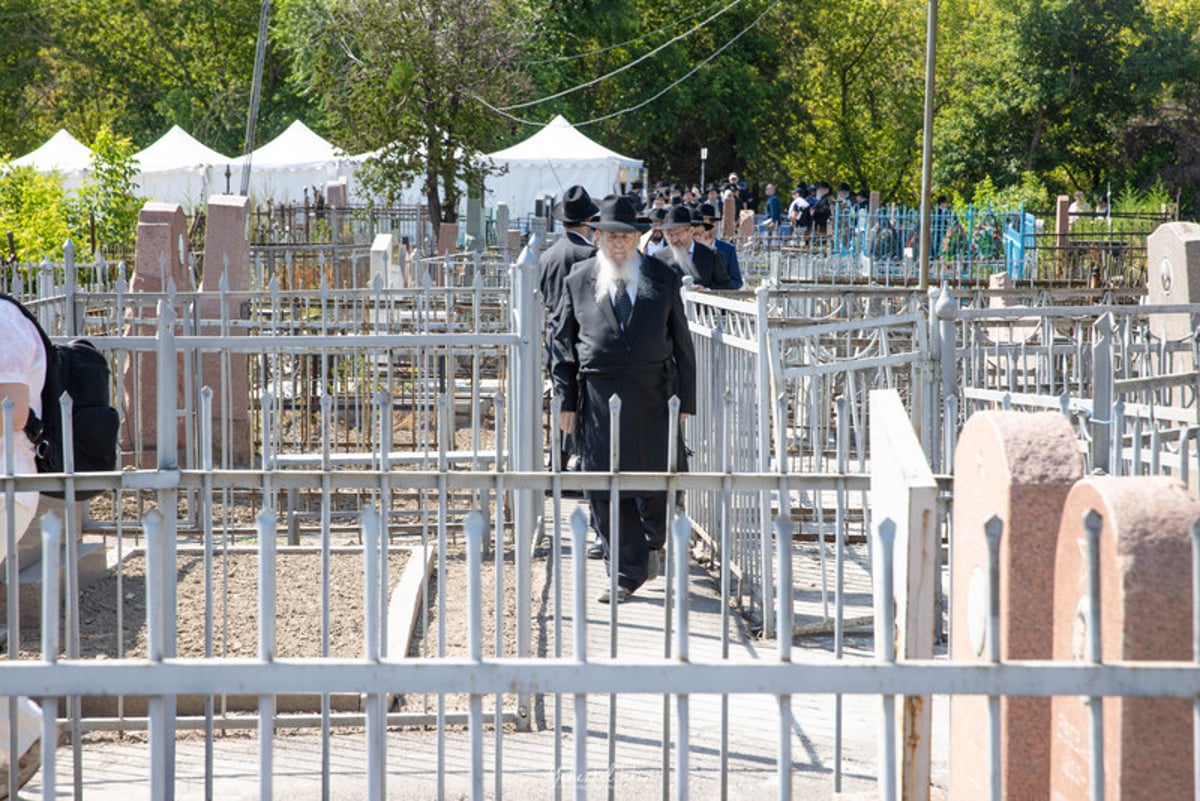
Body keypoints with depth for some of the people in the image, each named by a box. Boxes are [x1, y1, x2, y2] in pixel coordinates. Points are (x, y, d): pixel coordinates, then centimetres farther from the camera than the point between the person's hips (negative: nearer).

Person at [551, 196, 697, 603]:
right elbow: (564, 341, 8)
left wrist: (685, 398, 4)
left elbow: (681, 341, 8)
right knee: (605, 486, -2)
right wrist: (566, 400, 2)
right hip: (598, 396, 0)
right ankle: (627, 573, 5)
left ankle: (654, 542, 38)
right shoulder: (579, 281, 6)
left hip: (652, 394, 0)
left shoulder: (663, 279, 6)